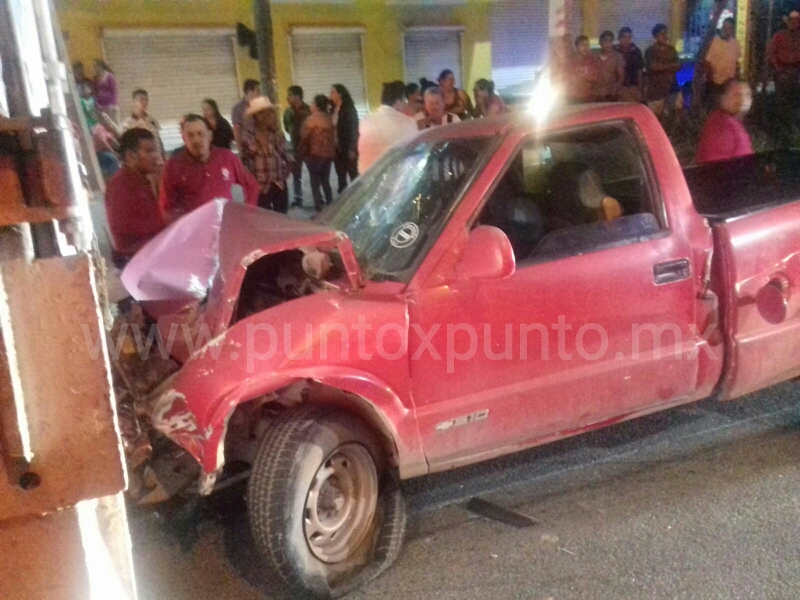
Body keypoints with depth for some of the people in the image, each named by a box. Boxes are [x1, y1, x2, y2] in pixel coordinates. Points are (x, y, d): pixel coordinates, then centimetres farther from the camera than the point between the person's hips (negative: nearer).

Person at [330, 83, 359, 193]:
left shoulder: (349, 109, -8)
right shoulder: (333, 110, 9)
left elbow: (354, 130, -11)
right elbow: (332, 129, 11)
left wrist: (352, 149, -15)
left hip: (348, 149, -6)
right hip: (337, 148, 6)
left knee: (353, 175, 1)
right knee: (341, 176, 9)